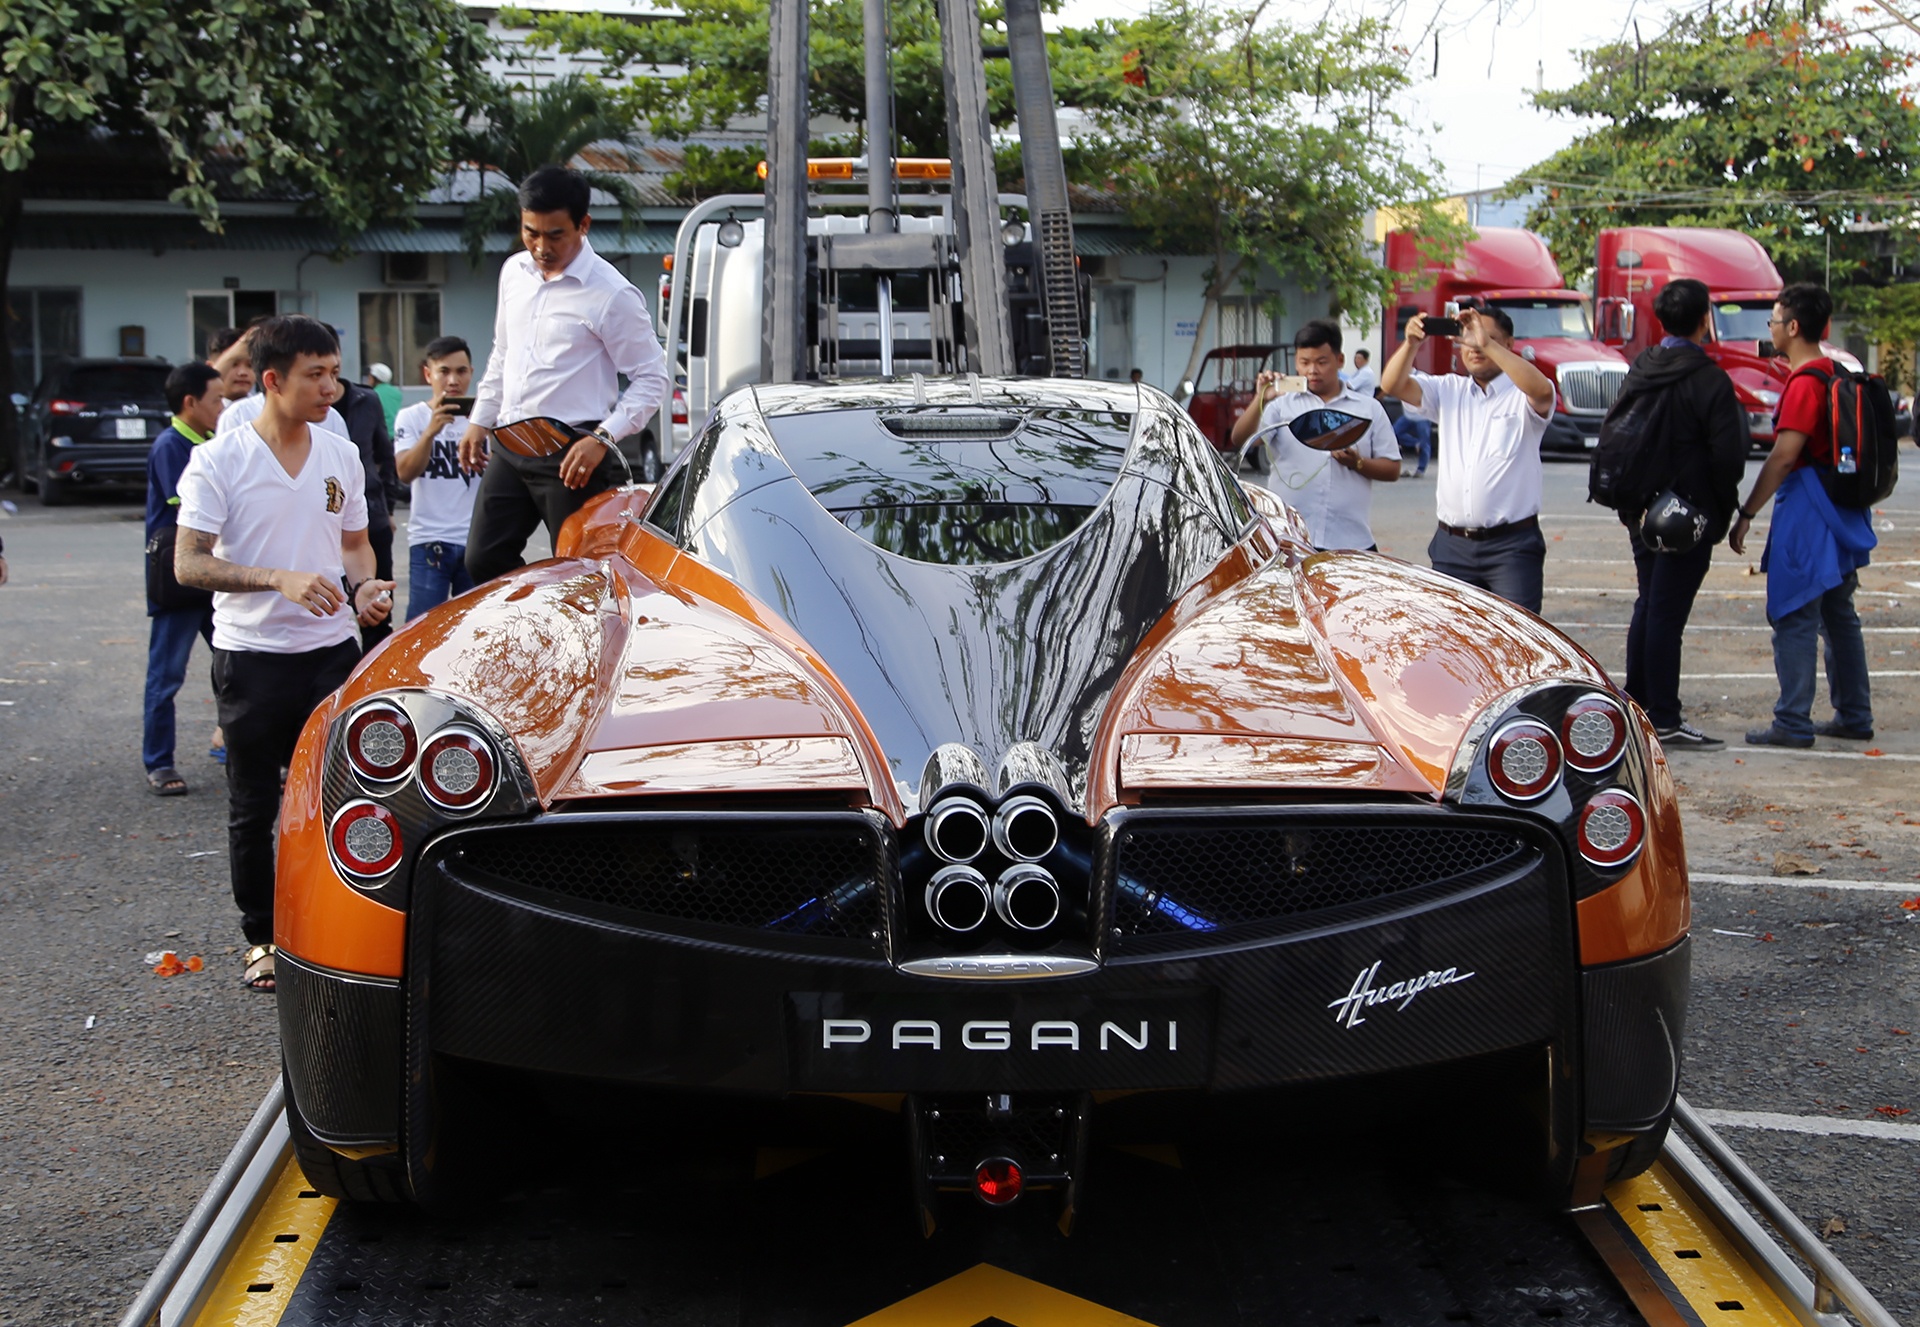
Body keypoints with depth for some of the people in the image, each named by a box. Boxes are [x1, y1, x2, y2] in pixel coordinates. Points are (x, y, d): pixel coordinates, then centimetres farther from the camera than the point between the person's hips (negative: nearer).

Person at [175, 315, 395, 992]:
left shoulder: (341, 455, 7)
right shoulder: (218, 461, -7)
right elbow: (189, 564, -12)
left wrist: (365, 587, -2)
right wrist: (278, 578, -24)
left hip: (331, 652, 3)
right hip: (251, 657, -3)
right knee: (253, 810, 7)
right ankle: (261, 938, 19)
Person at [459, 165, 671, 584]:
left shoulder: (611, 294, -11)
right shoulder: (514, 272, 10)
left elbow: (652, 379, -9)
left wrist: (603, 438, -18)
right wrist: (480, 420, 21)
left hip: (571, 454, -7)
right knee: (484, 561, 3)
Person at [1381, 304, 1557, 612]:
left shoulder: (1521, 396, -1)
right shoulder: (1447, 390, 14)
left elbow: (1542, 390, -25)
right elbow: (1393, 384, 3)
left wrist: (1487, 344, -29)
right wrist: (1411, 343, -16)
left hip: (1511, 545, -4)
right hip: (1452, 545, 5)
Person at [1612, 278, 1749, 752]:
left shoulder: (1638, 372, 7)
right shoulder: (1709, 380, -15)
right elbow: (1727, 457, -15)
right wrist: (1725, 511, 0)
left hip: (1641, 512, 7)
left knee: (1649, 605, 18)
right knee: (1668, 611, -5)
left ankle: (1636, 701, 26)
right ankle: (1664, 721, -1)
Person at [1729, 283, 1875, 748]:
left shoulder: (1805, 382, -16)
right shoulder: (1836, 375, 13)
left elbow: (1784, 455, -20)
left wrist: (1746, 513, -16)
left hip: (1806, 512, -10)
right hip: (1840, 514, 10)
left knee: (1793, 617, -5)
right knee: (1839, 615, 15)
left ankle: (1793, 723, -4)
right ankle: (1854, 715, 20)